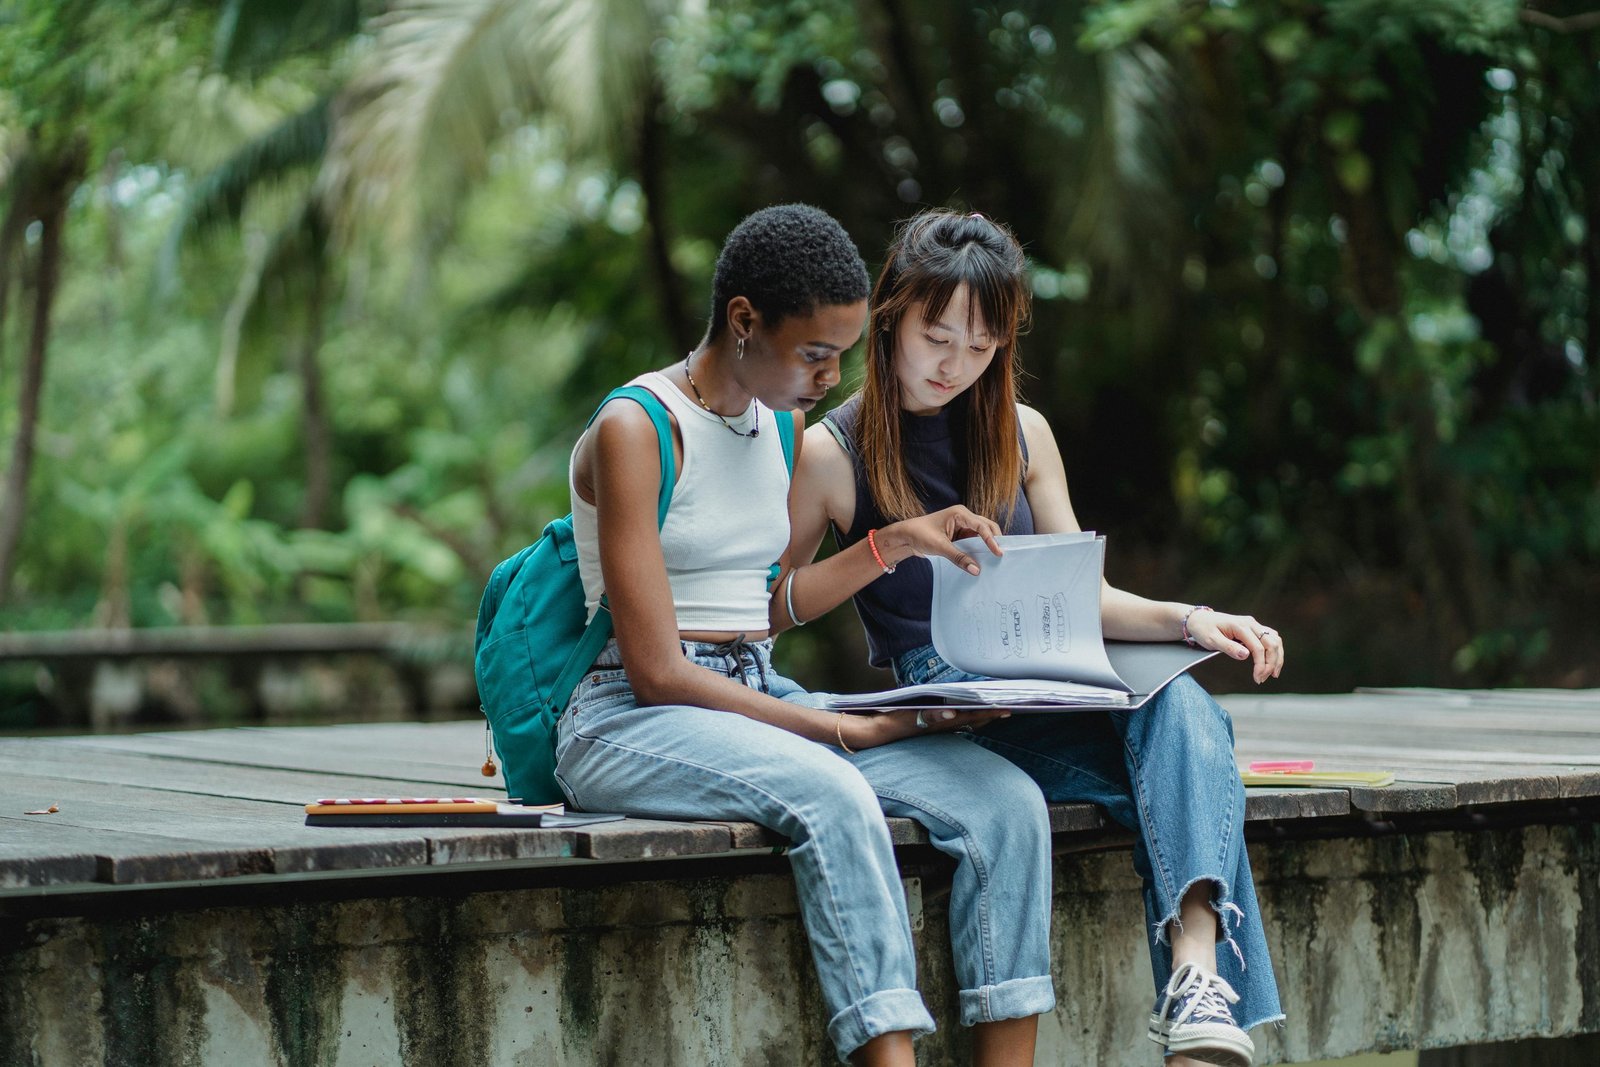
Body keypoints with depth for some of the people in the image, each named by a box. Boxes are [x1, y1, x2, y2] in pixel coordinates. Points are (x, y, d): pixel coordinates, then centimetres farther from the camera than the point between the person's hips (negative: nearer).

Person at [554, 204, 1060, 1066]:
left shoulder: (782, 425, 14)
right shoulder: (634, 431, -11)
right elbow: (656, 671, -16)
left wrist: (896, 542, 10)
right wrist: (846, 729, -18)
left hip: (762, 701, 7)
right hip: (631, 723, -7)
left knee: (1006, 801, -16)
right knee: (831, 794, -38)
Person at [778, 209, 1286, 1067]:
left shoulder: (1022, 435, 19)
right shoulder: (831, 454, 4)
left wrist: (1186, 619, -3)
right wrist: (884, 548, -8)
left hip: (1051, 690, 4)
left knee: (1183, 705, -33)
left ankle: (1197, 973, -53)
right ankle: (1193, 987, -41)